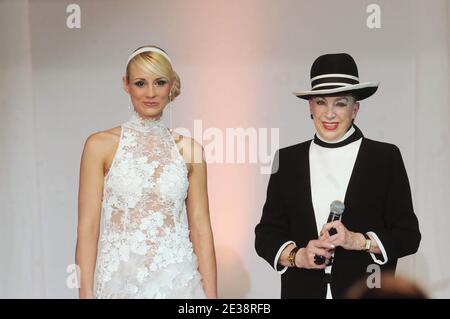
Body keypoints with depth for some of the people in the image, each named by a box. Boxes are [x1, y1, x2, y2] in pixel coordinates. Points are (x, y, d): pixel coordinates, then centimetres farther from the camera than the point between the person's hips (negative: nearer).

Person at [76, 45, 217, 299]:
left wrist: (211, 294, -1)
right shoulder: (100, 145, -3)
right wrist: (86, 293, -10)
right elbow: (88, 227, -5)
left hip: (178, 282, 2)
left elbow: (201, 228, 3)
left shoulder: (190, 149, 3)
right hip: (119, 283, -1)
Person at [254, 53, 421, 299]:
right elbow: (265, 234, 2)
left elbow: (408, 236, -4)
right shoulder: (287, 159, 2)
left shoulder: (386, 157, -3)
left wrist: (358, 241, -18)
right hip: (301, 289, 1)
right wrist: (297, 256, -16)